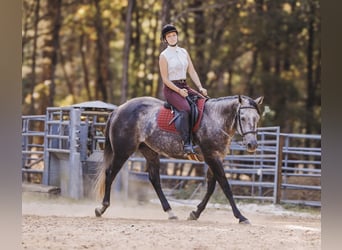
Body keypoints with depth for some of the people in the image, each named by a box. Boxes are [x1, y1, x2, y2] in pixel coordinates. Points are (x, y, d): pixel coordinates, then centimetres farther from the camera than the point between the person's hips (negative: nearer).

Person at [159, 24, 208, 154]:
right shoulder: (164, 56, -4)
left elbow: (192, 72, 12)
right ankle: (187, 142, -36)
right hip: (171, 89, -7)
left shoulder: (184, 52, 14)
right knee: (185, 109, -33)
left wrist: (200, 87, -3)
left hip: (185, 87, 7)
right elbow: (165, 79, -8)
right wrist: (179, 91, -18)